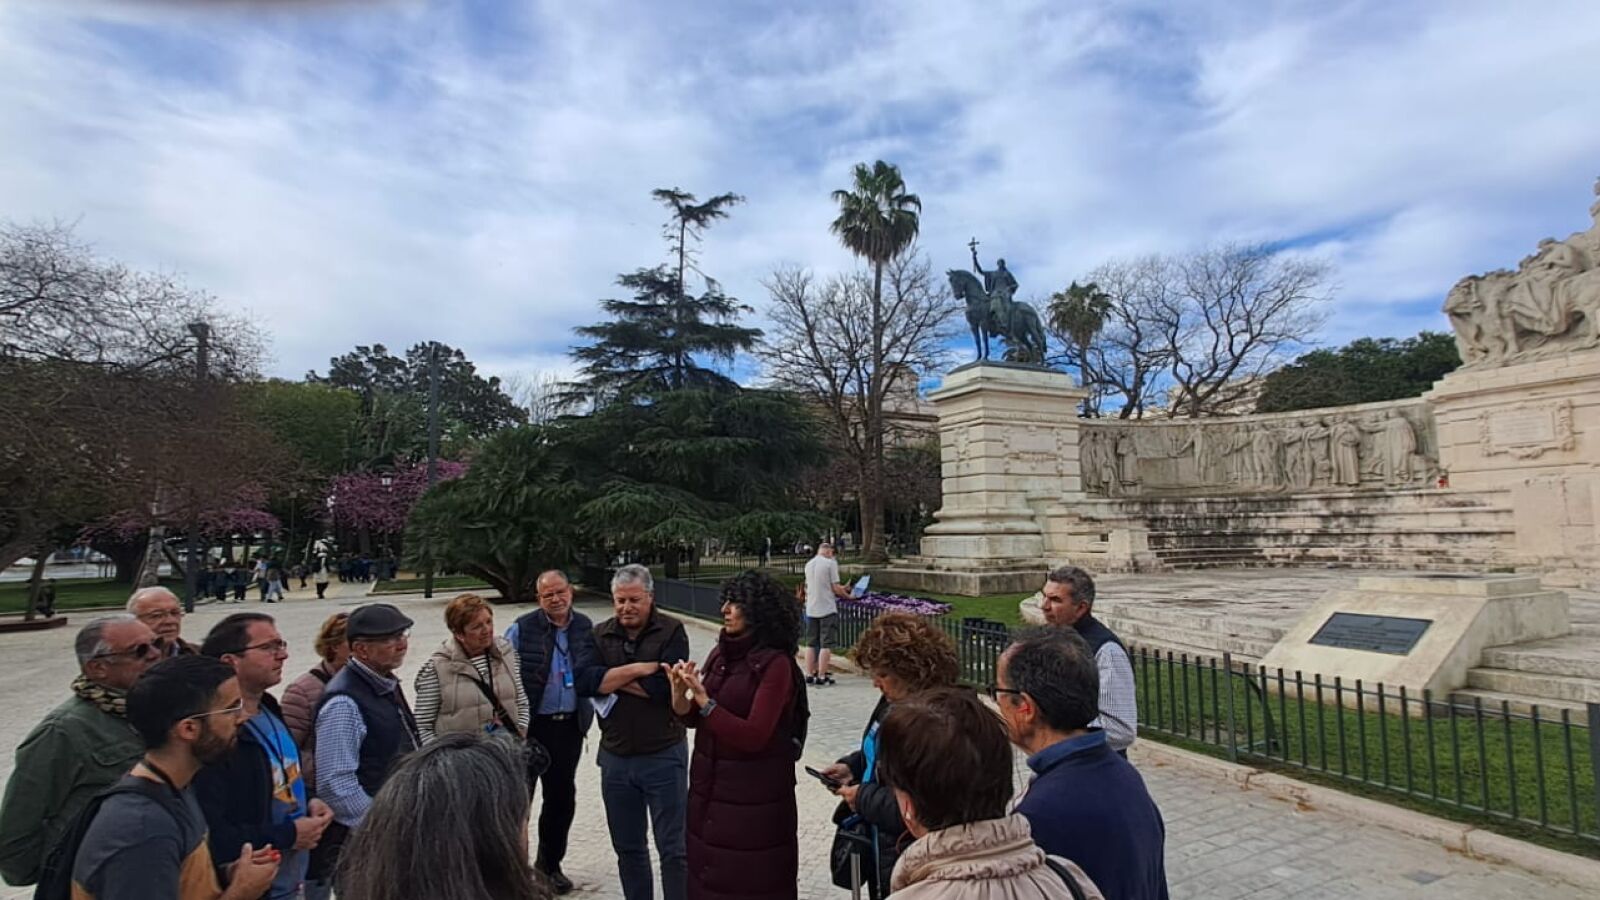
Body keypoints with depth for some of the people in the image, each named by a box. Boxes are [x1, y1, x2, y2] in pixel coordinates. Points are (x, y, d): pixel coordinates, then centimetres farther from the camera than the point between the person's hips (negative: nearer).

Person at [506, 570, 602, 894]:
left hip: (569, 725, 4)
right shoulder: (522, 629, -11)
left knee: (562, 796, 15)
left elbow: (594, 673, 11)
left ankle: (549, 864, 34)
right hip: (529, 725, -4)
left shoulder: (586, 628, 1)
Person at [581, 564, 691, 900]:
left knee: (673, 848, 6)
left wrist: (612, 679, -11)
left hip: (663, 756, -4)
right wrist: (637, 669, -18)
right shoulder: (600, 635, 3)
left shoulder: (672, 632, -10)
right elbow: (587, 681, -11)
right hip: (615, 757, 4)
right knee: (627, 847, 20)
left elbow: (663, 687, -20)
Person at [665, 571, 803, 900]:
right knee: (708, 872, 20)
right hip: (709, 786, 7)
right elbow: (693, 718, 7)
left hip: (754, 793, -6)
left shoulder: (776, 664, -18)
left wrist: (704, 700, -25)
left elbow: (753, 736, -23)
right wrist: (679, 692, -12)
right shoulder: (720, 654, 2)